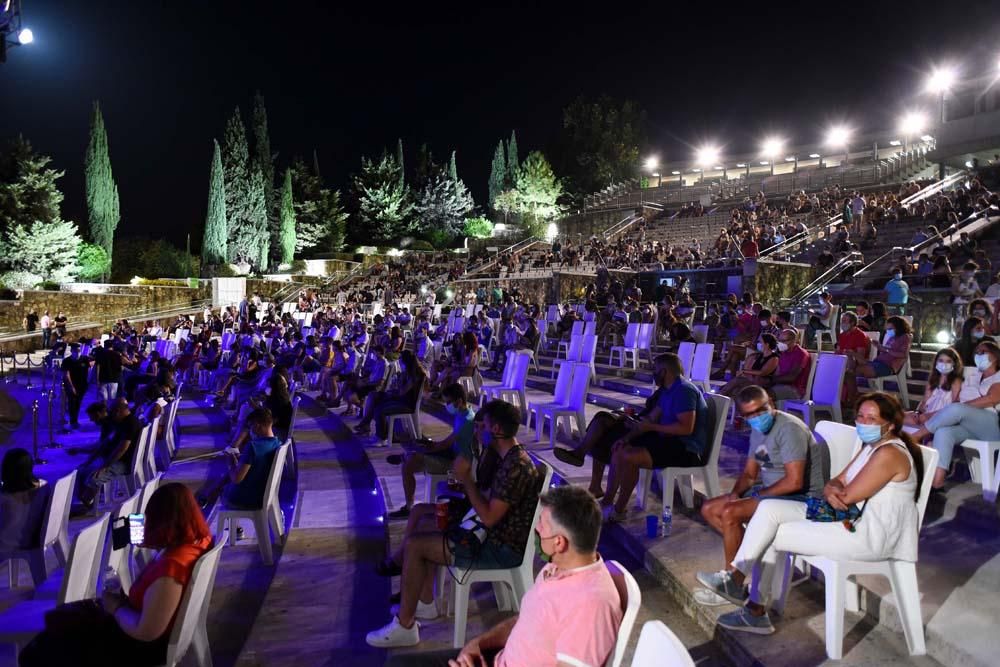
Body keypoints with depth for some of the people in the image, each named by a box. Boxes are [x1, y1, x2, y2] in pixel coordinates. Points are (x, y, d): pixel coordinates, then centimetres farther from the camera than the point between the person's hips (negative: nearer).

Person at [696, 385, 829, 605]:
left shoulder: (789, 429, -21)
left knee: (730, 513, -25)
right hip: (770, 491, 10)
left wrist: (757, 495, -16)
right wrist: (735, 492, -6)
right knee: (709, 509, 4)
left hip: (803, 497, -10)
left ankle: (732, 578, -7)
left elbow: (794, 482, -27)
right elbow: (749, 473, 14)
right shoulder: (758, 430, 8)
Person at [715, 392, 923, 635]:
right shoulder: (872, 446, 14)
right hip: (851, 519, 10)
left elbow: (846, 497, -21)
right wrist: (830, 489, -13)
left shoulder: (889, 453, -18)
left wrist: (832, 492, 2)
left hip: (868, 536, -10)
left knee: (771, 535, -13)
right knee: (769, 508, -7)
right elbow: (838, 482, 11)